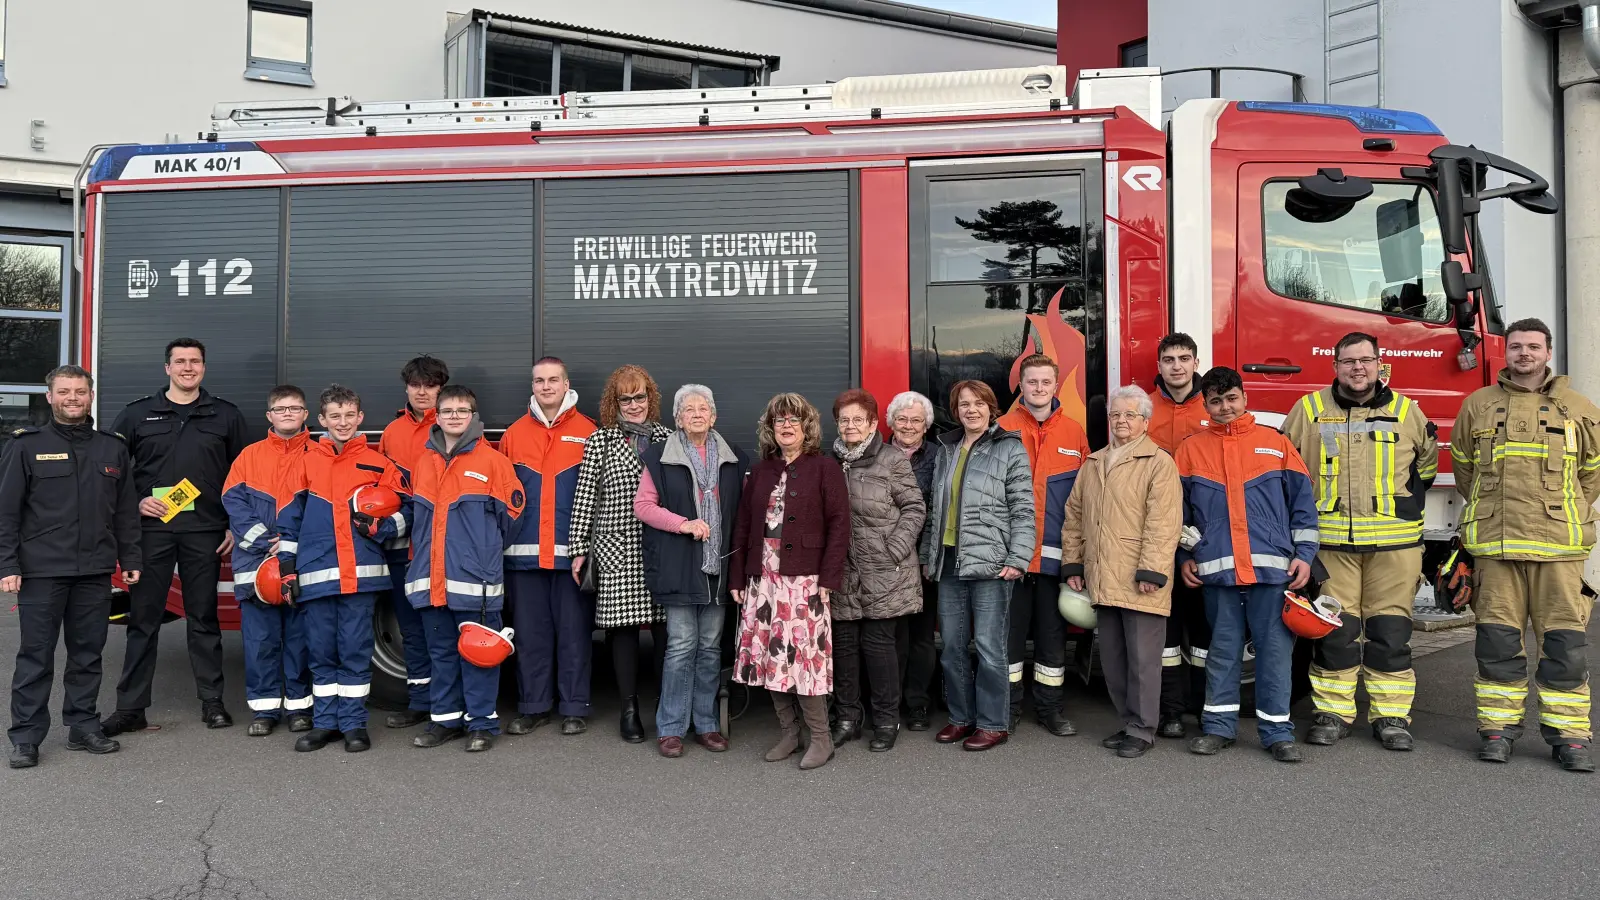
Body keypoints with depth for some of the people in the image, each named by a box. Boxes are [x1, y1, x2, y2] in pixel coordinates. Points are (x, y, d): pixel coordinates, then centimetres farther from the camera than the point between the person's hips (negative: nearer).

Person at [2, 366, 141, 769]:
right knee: (35, 656, 2)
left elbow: (126, 512, 14)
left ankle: (83, 727, 20)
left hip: (96, 571, 3)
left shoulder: (113, 448, 11)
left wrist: (131, 560, 10)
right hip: (41, 570, -3)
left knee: (88, 653, 10)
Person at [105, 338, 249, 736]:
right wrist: (135, 502, -4)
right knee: (143, 618, 3)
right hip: (151, 528, 0)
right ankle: (130, 707, 10)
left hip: (205, 532, 0)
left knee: (203, 617, 7)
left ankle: (212, 701, 14)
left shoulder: (226, 415, 8)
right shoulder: (138, 413, 8)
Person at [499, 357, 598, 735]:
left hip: (572, 551, -2)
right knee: (530, 633, 9)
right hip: (524, 551, 2)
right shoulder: (515, 434, 9)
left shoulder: (588, 433, 2)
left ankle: (574, 708, 14)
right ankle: (533, 706, 20)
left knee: (574, 632, 4)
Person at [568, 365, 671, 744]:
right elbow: (584, 496, 3)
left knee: (665, 626, -1)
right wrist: (579, 549, 0)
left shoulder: (667, 438, 10)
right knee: (624, 626, 3)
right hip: (618, 550, -1)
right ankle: (629, 709, 15)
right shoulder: (600, 440, 5)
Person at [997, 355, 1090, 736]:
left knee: (1053, 634, 9)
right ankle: (1008, 707, 19)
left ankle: (1049, 708, 22)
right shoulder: (1003, 429, 1)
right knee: (1010, 631, 7)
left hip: (1056, 554, 2)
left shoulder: (1074, 432, 7)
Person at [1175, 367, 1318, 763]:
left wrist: (1304, 554, 0)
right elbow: (1178, 510, 13)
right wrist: (1184, 557, 6)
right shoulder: (1191, 449, 10)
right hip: (1217, 569, 1)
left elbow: (1302, 502, 8)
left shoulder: (1276, 443, 8)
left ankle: (1277, 731, 11)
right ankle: (1218, 726, 16)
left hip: (1273, 568, 0)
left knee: (1276, 650, 2)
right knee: (1222, 651, 7)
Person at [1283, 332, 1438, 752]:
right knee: (1333, 629, 2)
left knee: (1390, 630, 3)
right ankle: (1332, 711, 12)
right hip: (1329, 540, -1)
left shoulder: (1406, 411, 8)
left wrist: (1408, 507, 12)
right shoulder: (1308, 410, 5)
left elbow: (1426, 464, 22)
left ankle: (1391, 714, 13)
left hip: (1393, 542, 1)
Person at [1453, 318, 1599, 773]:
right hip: (1494, 544, 0)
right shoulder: (1478, 405, 9)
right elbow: (1463, 466, 20)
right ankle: (1498, 727, 12)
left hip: (1558, 546, 0)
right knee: (1497, 641, 3)